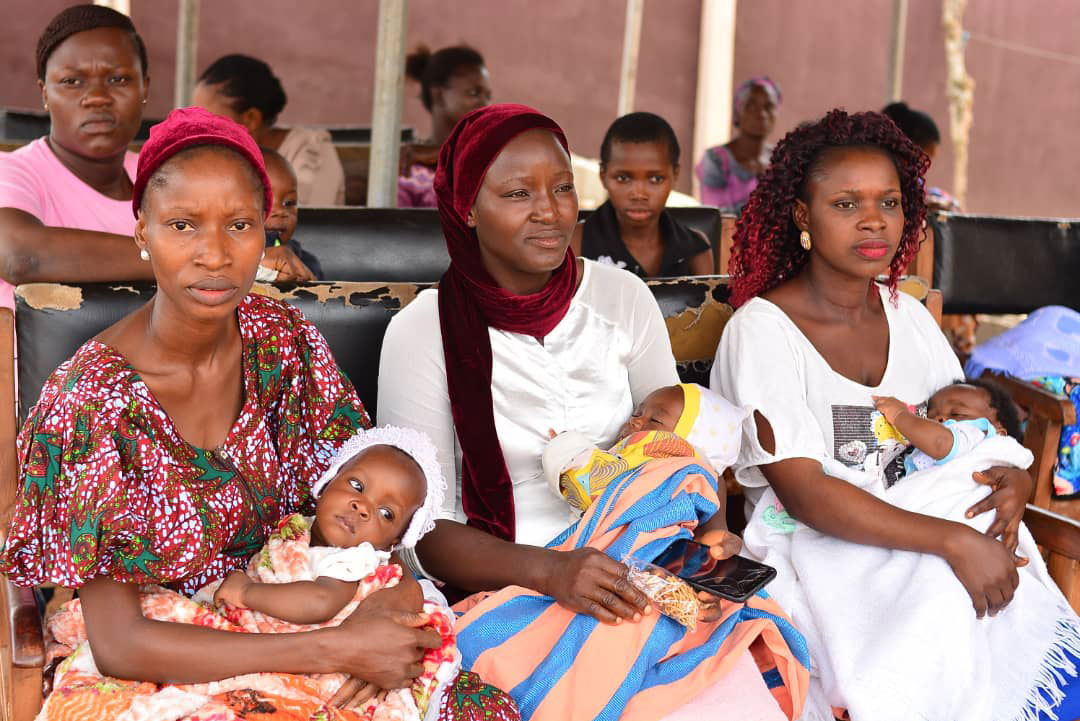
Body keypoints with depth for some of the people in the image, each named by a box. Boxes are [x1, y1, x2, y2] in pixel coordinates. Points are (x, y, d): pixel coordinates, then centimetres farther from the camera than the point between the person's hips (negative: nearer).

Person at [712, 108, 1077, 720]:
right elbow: (802, 492, -19)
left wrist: (1016, 480, -10)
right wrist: (952, 541, -27)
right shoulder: (763, 327, -10)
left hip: (913, 546, 6)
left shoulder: (909, 315, 9)